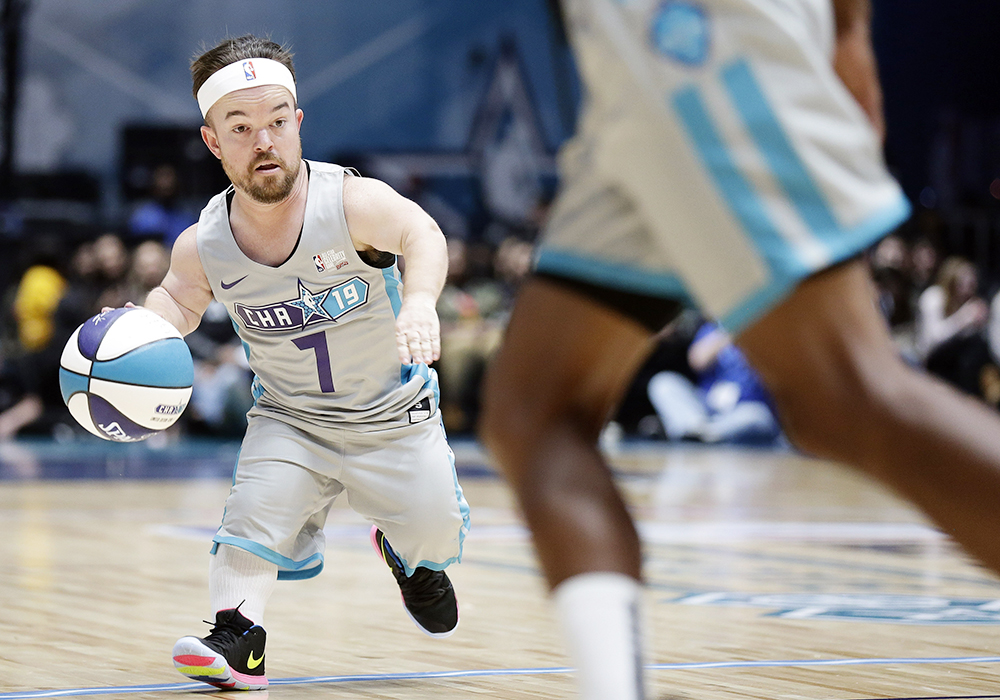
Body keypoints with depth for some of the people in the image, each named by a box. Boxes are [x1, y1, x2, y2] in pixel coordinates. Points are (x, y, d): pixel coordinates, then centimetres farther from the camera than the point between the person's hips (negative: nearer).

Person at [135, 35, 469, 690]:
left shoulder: (352, 200, -27)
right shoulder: (204, 244, -15)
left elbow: (421, 235, -45)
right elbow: (179, 299, 4)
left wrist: (419, 302, -67)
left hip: (392, 414, -1)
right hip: (289, 417, 1)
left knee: (437, 531, 1)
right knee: (257, 510, -22)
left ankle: (408, 555, 36)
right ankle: (238, 640, -10)